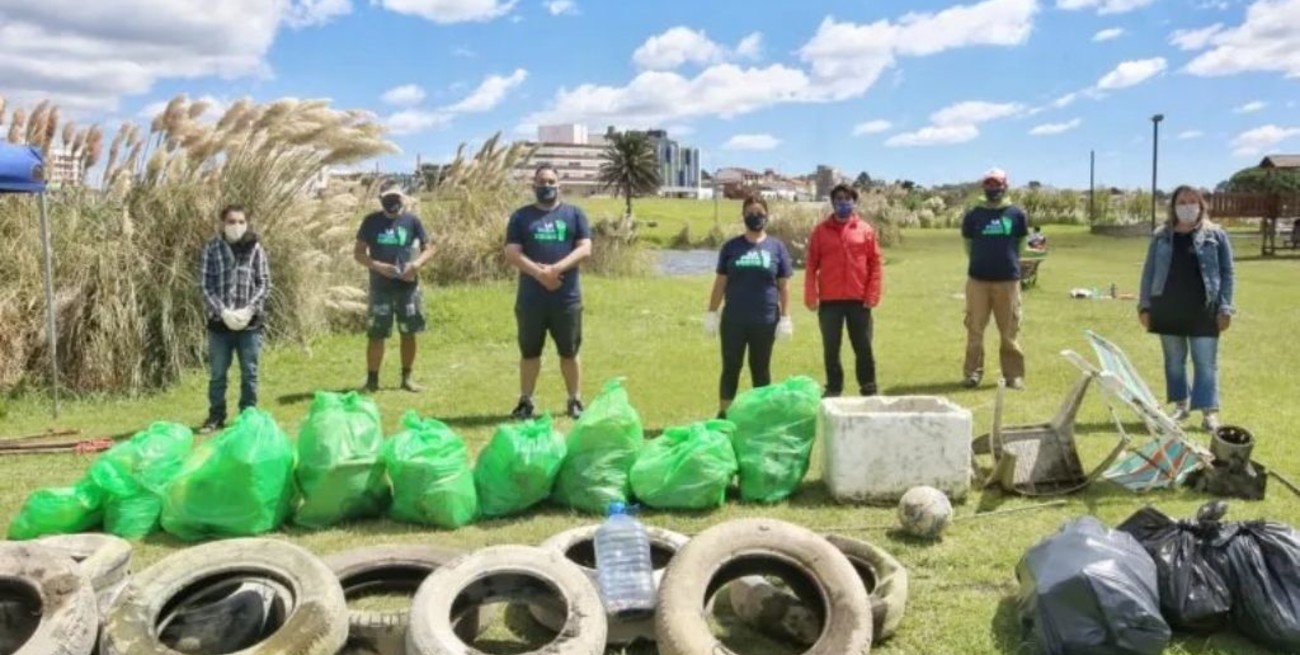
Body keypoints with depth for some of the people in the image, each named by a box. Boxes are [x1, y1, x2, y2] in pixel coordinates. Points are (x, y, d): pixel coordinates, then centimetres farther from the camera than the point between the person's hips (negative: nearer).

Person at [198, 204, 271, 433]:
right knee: (217, 373, 8)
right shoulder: (211, 249, 0)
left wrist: (249, 309, -13)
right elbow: (205, 286, -3)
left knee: (249, 373, 7)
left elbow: (264, 284, 0)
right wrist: (223, 311, -14)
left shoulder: (255, 248, 0)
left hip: (250, 322, 0)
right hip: (219, 321, 0)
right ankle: (216, 417, 21)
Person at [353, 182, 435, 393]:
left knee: (408, 333, 8)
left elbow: (429, 248, 4)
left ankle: (407, 378, 20)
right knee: (377, 335, 0)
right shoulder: (371, 221, 0)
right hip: (381, 287, -1)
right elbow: (358, 253, 1)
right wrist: (378, 266, -16)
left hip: (408, 286, 1)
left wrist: (416, 264, -15)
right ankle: (372, 379, 10)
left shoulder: (411, 220, 1)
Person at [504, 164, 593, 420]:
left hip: (567, 298, 0)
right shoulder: (521, 216, 7)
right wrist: (539, 273, -18)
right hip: (530, 298, 0)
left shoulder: (574, 214, 8)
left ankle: (575, 401, 18)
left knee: (569, 352, 8)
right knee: (529, 352, 9)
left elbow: (585, 249, -3)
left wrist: (557, 269, -17)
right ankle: (526, 401, 20)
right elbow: (512, 253, -2)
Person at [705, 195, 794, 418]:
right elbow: (720, 282, 7)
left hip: (765, 320, 0)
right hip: (734, 320, 0)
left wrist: (785, 317, -1)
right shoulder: (731, 247, 5)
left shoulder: (776, 247, 3)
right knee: (730, 368, 5)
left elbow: (784, 286, 3)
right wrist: (711, 313, 3)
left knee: (761, 369, 10)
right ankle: (723, 415, 13)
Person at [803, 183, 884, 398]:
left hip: (859, 300, 0)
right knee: (831, 349, 6)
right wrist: (810, 296, -5)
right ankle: (833, 389, 17)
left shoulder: (866, 230, 3)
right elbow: (811, 265, 2)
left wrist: (873, 295, -4)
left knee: (864, 347, 6)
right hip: (829, 301, 0)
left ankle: (869, 389, 16)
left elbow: (875, 264, 3)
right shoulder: (820, 231, 3)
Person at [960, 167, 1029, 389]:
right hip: (978, 279, 0)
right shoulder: (974, 215, 3)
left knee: (1010, 330, 5)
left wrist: (1009, 263, 10)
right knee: (975, 329, 4)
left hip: (1008, 279, 0)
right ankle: (973, 372, 13)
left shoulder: (1017, 214, 3)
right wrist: (981, 262, 10)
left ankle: (1014, 374, 12)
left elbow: (1021, 245, 12)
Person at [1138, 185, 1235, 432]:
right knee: (1174, 361, 11)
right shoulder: (1161, 236, 7)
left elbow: (1227, 272, 1)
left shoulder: (1215, 235, 1)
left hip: (1203, 310, -2)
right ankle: (1181, 405, 23)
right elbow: (1149, 271, 9)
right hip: (1167, 309, 3)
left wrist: (1225, 308, -6)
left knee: (1206, 363, -1)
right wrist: (1144, 305, 3)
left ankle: (1210, 411, 3)